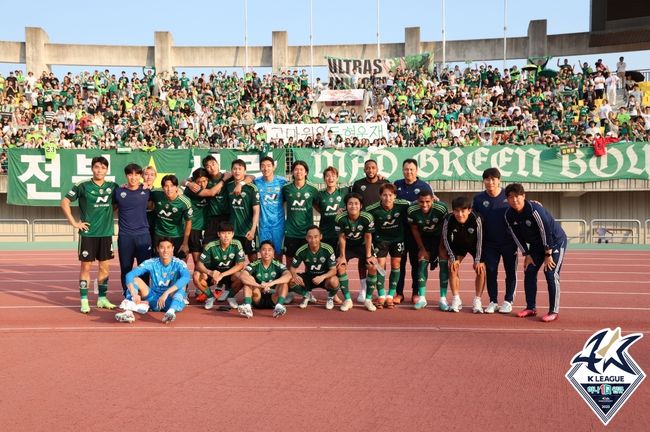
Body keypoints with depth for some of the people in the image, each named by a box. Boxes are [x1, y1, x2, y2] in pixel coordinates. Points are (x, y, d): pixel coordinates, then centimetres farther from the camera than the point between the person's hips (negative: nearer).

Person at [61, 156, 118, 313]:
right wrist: (74, 222, -6)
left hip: (106, 233, 3)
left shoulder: (112, 187, 5)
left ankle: (102, 298, 21)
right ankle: (84, 301, 9)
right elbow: (64, 202, -2)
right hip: (88, 233, -3)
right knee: (86, 267, 2)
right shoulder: (83, 186, -5)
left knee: (104, 267, 10)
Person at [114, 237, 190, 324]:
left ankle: (171, 311, -59)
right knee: (135, 280, -15)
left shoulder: (179, 264, -10)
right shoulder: (151, 263, -4)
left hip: (173, 301, -2)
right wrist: (134, 294, -34)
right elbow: (129, 275, -16)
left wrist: (166, 293, -42)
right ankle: (128, 312, -37)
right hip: (155, 300, 3)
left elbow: (186, 277, -32)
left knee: (180, 286, -32)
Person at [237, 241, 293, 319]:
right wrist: (259, 285, -39)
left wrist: (271, 283, -40)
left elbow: (288, 276, -25)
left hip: (273, 299, 0)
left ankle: (279, 306, -43)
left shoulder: (278, 265, -4)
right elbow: (242, 276, -25)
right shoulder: (254, 265, -5)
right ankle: (247, 306, -40)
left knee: (284, 282, -21)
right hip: (258, 299, 0)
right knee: (248, 280, -19)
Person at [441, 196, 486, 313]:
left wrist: (477, 260, -19)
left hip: (475, 245, -1)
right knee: (453, 267, -10)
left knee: (481, 269, -11)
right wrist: (452, 258, -15)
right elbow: (446, 239, -15)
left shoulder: (476, 219, -35)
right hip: (458, 244, 1)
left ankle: (477, 301, 0)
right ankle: (456, 299, 1)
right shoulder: (448, 219, -31)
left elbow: (479, 240, -23)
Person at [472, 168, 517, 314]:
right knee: (490, 272, 3)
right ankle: (493, 302, 13)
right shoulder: (479, 198, -3)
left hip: (509, 242, -1)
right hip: (490, 243, 1)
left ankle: (508, 301, 17)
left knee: (511, 272, 5)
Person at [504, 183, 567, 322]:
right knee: (529, 272, 1)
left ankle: (554, 311, -6)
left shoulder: (534, 210, -31)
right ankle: (531, 308, 11)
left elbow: (546, 231, -26)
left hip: (556, 241, -7)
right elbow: (517, 236, 0)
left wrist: (548, 254, -21)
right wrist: (526, 255, -2)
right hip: (536, 244, 7)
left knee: (551, 275, -13)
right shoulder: (509, 215, -10)